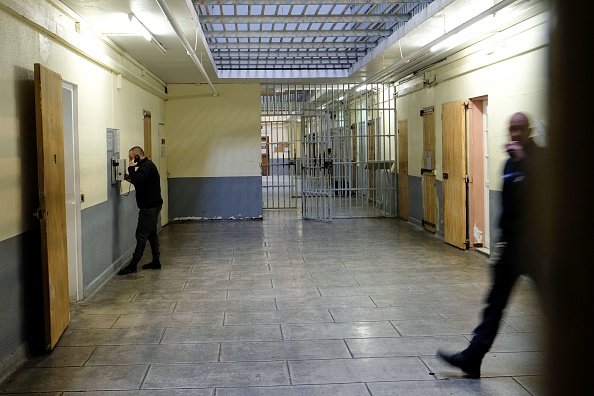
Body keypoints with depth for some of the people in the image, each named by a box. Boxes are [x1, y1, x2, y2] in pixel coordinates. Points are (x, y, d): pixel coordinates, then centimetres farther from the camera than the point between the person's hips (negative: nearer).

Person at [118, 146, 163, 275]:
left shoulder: (146, 167, -17)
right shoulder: (147, 165, 15)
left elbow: (138, 182, -29)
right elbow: (141, 182, 21)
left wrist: (132, 168, -17)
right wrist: (130, 178, 7)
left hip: (149, 207, -11)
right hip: (152, 205, 11)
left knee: (141, 234, -7)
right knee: (151, 233, 14)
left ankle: (133, 265, -4)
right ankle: (156, 261, 20)